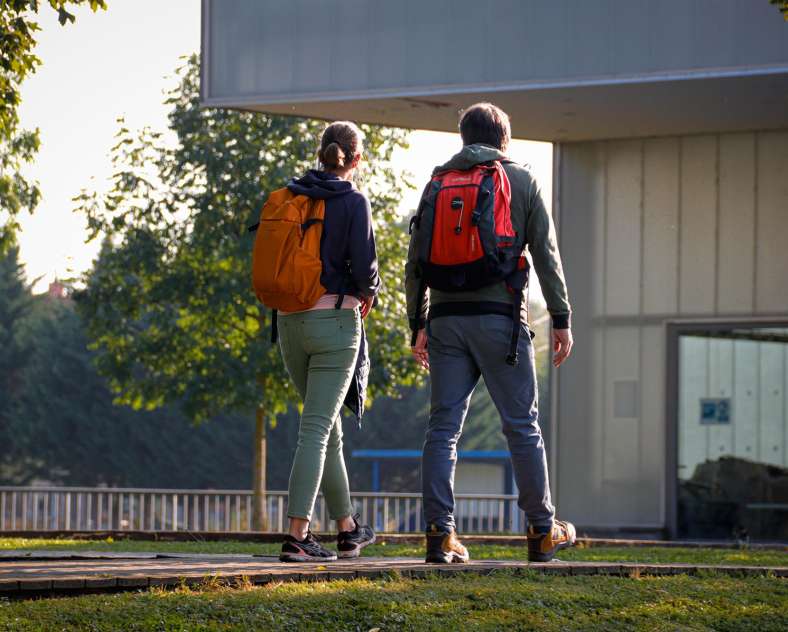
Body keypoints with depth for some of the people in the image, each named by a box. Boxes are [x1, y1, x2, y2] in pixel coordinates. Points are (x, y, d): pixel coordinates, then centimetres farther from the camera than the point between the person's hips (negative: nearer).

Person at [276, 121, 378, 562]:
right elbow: (364, 265, -13)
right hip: (334, 321, -5)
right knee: (317, 428, -7)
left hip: (289, 322, 5)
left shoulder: (288, 198, 7)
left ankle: (348, 529, 27)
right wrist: (369, 291, 8)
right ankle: (297, 534, -15)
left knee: (328, 426, 17)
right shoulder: (353, 201, -8)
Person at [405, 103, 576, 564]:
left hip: (447, 318, 3)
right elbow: (547, 255, 1)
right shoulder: (520, 181, 5)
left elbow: (416, 261, 9)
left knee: (444, 426, 2)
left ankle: (440, 532, -5)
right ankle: (543, 531, 7)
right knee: (523, 425, 3)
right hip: (499, 316, -3)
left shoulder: (438, 183, 13)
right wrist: (562, 321, 4)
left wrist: (419, 324, 14)